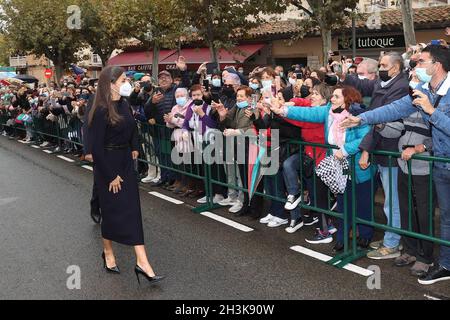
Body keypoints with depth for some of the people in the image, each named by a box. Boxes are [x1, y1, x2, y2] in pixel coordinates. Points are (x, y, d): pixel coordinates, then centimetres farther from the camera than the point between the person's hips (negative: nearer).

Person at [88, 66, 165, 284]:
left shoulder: (124, 104, 2)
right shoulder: (101, 111, -19)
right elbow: (96, 147, -18)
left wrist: (134, 149, 11)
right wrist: (110, 176, -16)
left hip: (126, 161, 6)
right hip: (108, 165, -6)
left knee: (132, 209, 4)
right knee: (112, 209, 6)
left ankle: (142, 262, 9)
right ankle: (107, 252, 31)